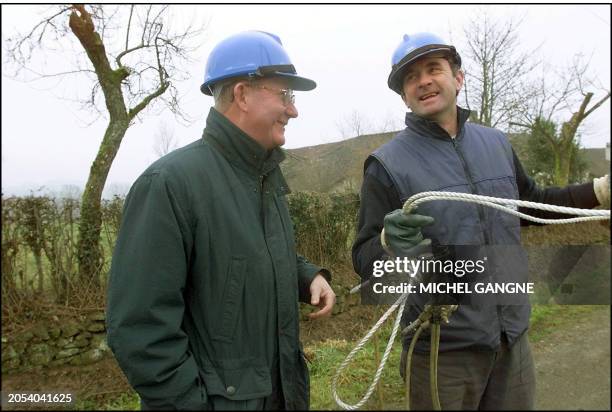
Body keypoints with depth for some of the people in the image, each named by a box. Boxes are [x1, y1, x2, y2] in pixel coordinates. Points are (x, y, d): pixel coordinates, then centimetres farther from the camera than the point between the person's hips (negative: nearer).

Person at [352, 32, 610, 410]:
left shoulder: (497, 143, 4)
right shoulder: (388, 164, -11)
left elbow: (532, 203, 21)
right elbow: (364, 260, -12)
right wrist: (389, 243, -33)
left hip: (513, 338, 5)